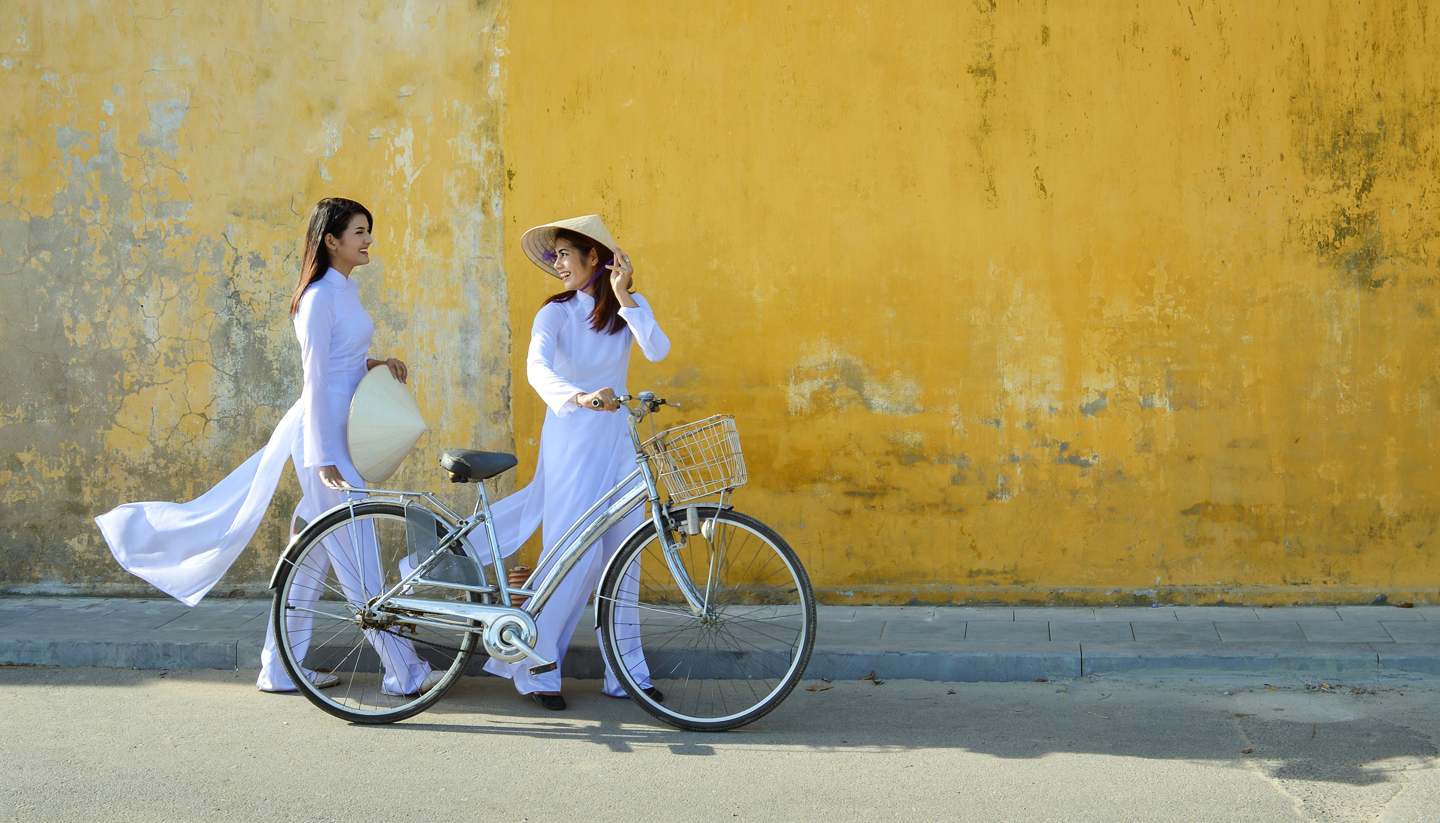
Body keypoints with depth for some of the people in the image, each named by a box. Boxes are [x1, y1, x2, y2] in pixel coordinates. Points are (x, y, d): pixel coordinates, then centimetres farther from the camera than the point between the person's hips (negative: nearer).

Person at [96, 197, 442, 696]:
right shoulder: (320, 297, -14)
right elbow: (314, 380, -17)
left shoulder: (345, 291, 14)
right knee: (355, 554, -4)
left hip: (339, 434, 10)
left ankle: (281, 669, 21)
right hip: (324, 437, -10)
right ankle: (403, 671, 1)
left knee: (313, 555, 12)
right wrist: (323, 459, -19)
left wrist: (378, 364, 4)